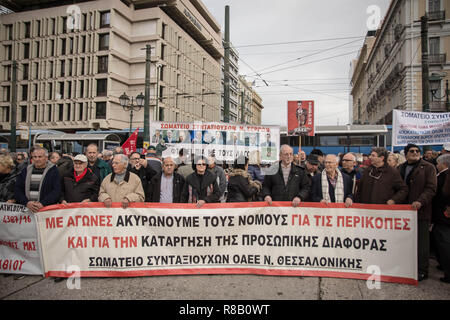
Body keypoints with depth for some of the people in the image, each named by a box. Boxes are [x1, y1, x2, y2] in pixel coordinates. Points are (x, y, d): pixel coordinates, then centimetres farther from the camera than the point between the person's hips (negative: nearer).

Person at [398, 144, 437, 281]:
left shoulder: (428, 167, 0)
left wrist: (420, 201, -21)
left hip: (421, 210, -5)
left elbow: (431, 188, -8)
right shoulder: (400, 168, 15)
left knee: (421, 241, 1)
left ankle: (422, 270, 12)